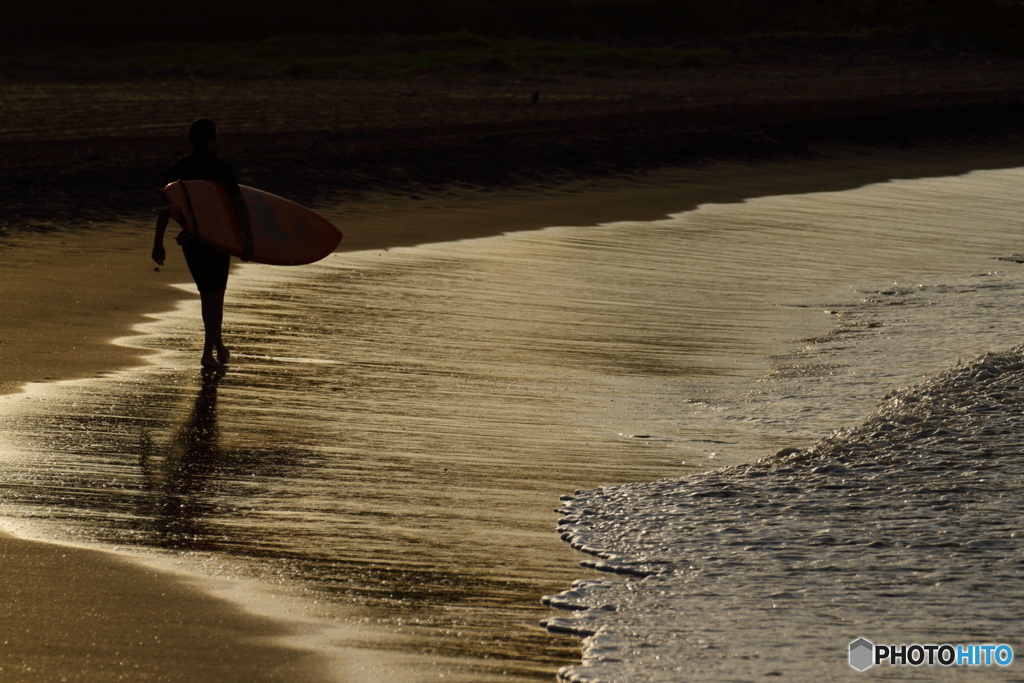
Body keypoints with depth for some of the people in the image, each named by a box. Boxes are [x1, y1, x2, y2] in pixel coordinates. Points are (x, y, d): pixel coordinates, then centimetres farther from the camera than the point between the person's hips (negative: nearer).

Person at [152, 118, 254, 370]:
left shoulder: (177, 169, 3)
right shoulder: (220, 168, -10)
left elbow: (165, 207, 4)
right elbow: (238, 205, -14)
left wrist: (158, 243, 8)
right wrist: (249, 240, -13)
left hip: (190, 238, 5)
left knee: (207, 294, 19)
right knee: (215, 295, 1)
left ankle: (218, 347, 30)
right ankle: (209, 353, -7)